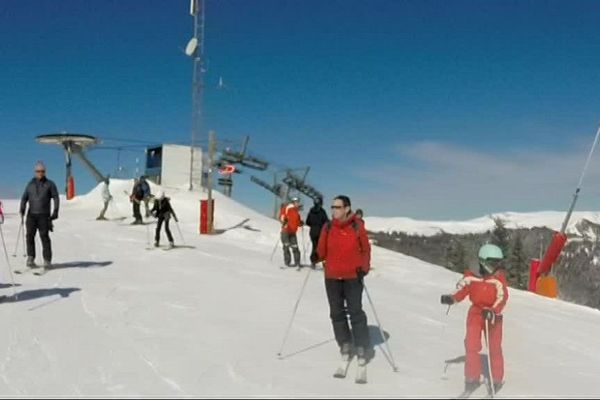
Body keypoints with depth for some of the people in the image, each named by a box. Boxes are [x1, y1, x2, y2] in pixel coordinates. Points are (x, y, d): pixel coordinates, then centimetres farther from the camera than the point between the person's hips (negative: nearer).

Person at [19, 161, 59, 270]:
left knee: (44, 237, -7)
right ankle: (30, 258, -3)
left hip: (44, 215, -3)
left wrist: (55, 211, -11)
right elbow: (24, 198, 12)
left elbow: (56, 198, 0)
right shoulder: (30, 184, 15)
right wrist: (22, 209, -4)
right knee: (30, 235, -6)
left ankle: (47, 261, -4)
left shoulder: (50, 184, 6)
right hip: (31, 215, 3)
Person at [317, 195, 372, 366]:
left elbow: (366, 249, -1)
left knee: (355, 312, 0)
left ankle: (362, 347, 11)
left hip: (353, 277, -3)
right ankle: (345, 344, 25)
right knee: (337, 313, 10)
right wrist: (317, 257, -8)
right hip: (332, 277, 3)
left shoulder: (357, 226, -6)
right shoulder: (328, 227, 0)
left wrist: (364, 268, -6)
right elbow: (322, 250, 7)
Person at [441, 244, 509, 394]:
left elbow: (502, 297, -20)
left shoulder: (498, 279, -12)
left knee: (494, 348, 4)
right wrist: (451, 298, -22)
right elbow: (461, 290, -3)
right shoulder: (471, 277, -6)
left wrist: (492, 311, -36)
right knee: (471, 345, -5)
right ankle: (472, 378, 9)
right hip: (476, 312, 1)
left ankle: (497, 380, 21)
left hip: (493, 315, -1)